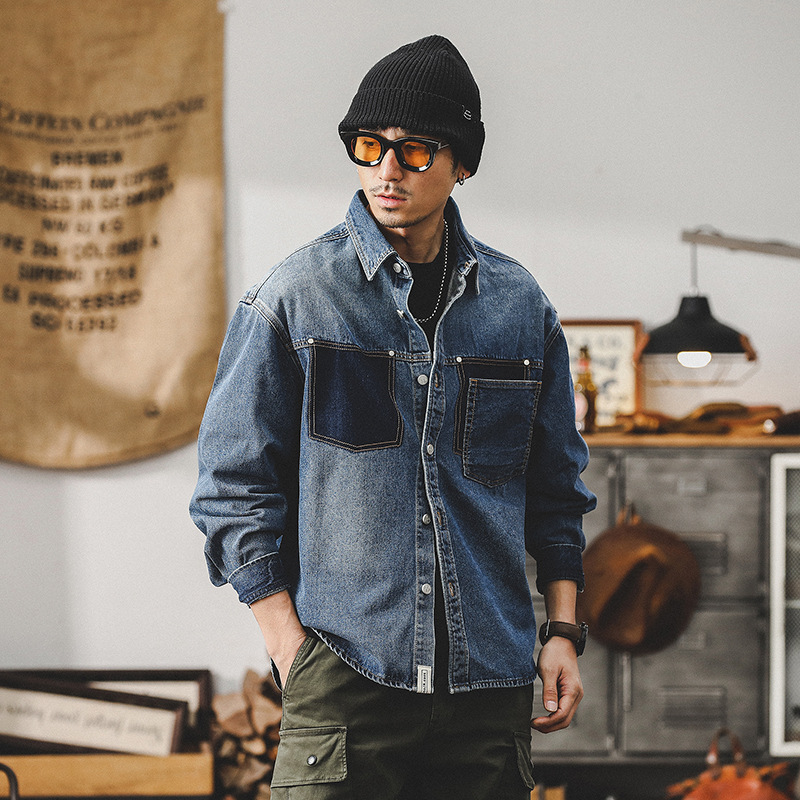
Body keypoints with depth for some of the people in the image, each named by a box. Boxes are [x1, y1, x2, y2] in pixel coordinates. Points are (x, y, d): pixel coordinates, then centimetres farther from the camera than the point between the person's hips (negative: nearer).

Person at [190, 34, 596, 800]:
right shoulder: (296, 295, 0)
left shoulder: (520, 306, 9)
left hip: (490, 680, 3)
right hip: (343, 678, -3)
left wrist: (562, 630, 9)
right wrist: (292, 651, -5)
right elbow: (234, 487, 1)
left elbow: (555, 489, 17)